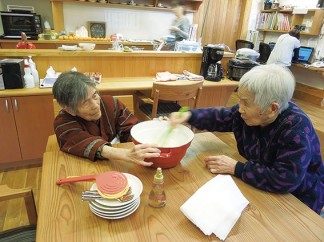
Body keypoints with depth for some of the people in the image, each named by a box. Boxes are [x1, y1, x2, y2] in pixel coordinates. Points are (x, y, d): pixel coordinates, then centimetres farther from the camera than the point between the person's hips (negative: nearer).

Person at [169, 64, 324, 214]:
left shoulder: (297, 129, -31)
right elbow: (219, 117, 1)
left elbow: (286, 180, -36)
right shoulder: (250, 111, -13)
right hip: (257, 184, 6)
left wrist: (236, 168, -29)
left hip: (296, 200, -5)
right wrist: (189, 115, -15)